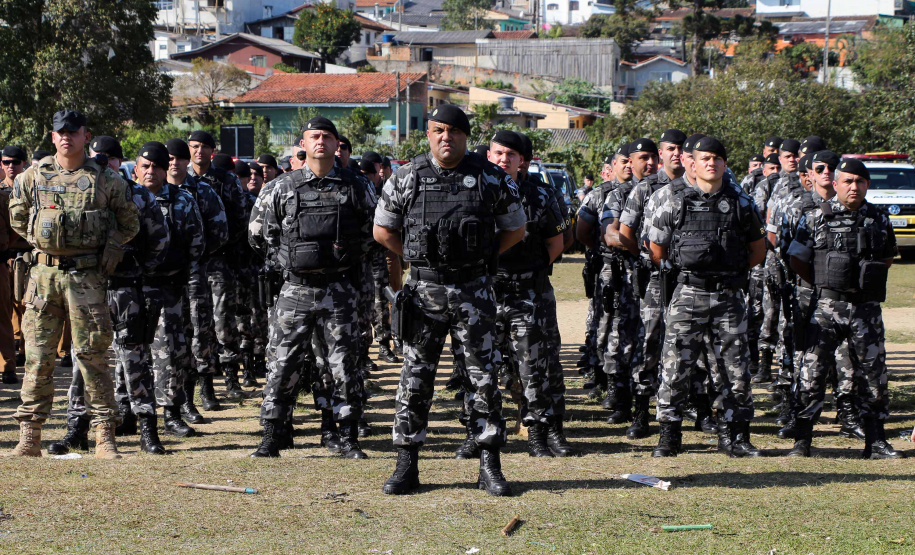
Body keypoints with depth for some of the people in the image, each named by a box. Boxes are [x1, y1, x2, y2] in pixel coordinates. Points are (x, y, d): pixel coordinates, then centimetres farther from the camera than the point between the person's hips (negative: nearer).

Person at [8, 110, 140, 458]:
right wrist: (39, 240, 10)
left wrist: (111, 248, 0)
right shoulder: (33, 177, 7)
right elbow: (17, 216, 21)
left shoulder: (106, 180, 2)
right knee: (37, 355, 2)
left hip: (86, 276, -2)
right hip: (44, 273, 2)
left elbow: (129, 222, 12)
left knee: (92, 355, -2)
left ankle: (104, 436, 3)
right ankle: (29, 436, 8)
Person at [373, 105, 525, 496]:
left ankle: (490, 467, 8)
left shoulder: (493, 179, -1)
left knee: (483, 376, 1)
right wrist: (416, 259, 6)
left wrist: (481, 257, 5)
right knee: (415, 377, 2)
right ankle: (406, 467, 9)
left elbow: (515, 230, 11)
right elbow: (383, 230, 11)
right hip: (423, 290, 0)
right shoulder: (406, 178, 1)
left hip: (473, 291, 0)